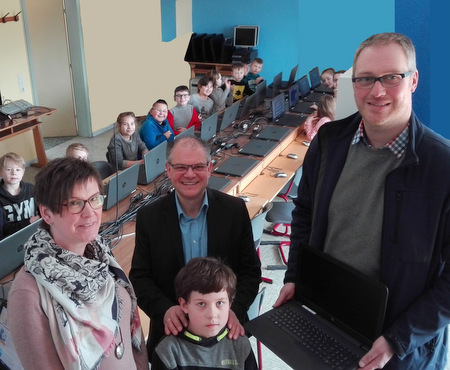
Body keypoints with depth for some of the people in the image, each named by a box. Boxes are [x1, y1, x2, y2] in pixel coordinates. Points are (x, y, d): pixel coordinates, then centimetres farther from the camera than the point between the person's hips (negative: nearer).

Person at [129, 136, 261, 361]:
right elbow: (139, 277, -6)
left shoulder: (235, 210, -10)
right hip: (172, 332, 0)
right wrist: (164, 309, -23)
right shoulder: (149, 217, -10)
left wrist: (235, 310, -21)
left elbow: (251, 270, -5)